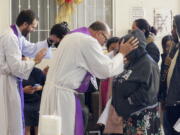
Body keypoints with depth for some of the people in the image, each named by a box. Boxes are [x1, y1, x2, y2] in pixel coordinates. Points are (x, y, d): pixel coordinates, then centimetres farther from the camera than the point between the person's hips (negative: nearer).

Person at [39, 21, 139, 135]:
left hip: (52, 88, 9)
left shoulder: (71, 37, 16)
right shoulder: (88, 41, -14)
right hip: (63, 93, -9)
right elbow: (108, 70, -12)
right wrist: (122, 53, 0)